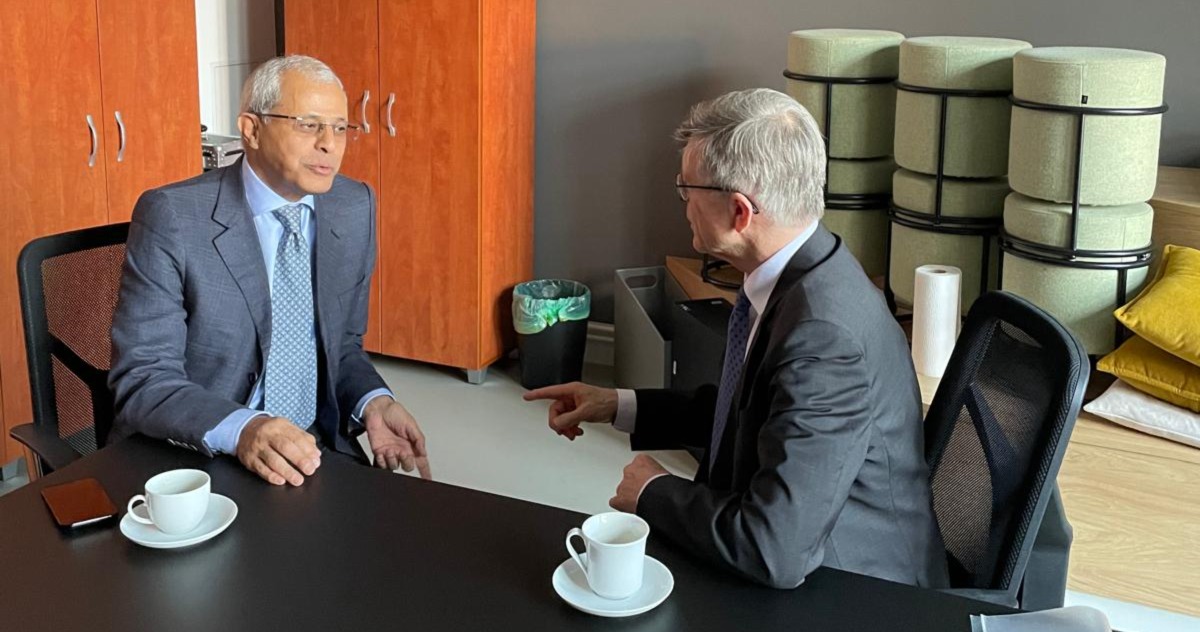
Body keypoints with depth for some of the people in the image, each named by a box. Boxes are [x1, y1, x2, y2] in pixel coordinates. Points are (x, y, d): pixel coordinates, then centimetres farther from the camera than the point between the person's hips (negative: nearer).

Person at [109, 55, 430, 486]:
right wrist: (241, 430, -31)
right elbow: (141, 378, -14)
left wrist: (373, 402, -8)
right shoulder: (172, 217, -12)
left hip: (311, 452, 4)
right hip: (192, 461, -4)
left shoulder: (355, 208, 3)